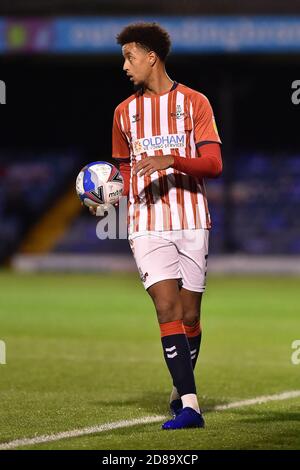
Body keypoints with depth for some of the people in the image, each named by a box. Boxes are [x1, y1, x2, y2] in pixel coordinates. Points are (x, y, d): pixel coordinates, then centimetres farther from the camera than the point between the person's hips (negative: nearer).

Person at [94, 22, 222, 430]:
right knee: (168, 309, -14)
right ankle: (189, 404, -20)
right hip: (148, 226, 1)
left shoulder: (194, 103, 2)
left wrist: (172, 160, -22)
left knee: (190, 315, 3)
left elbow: (213, 164, -7)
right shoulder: (125, 111, 12)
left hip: (192, 223, -1)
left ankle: (182, 388, 26)